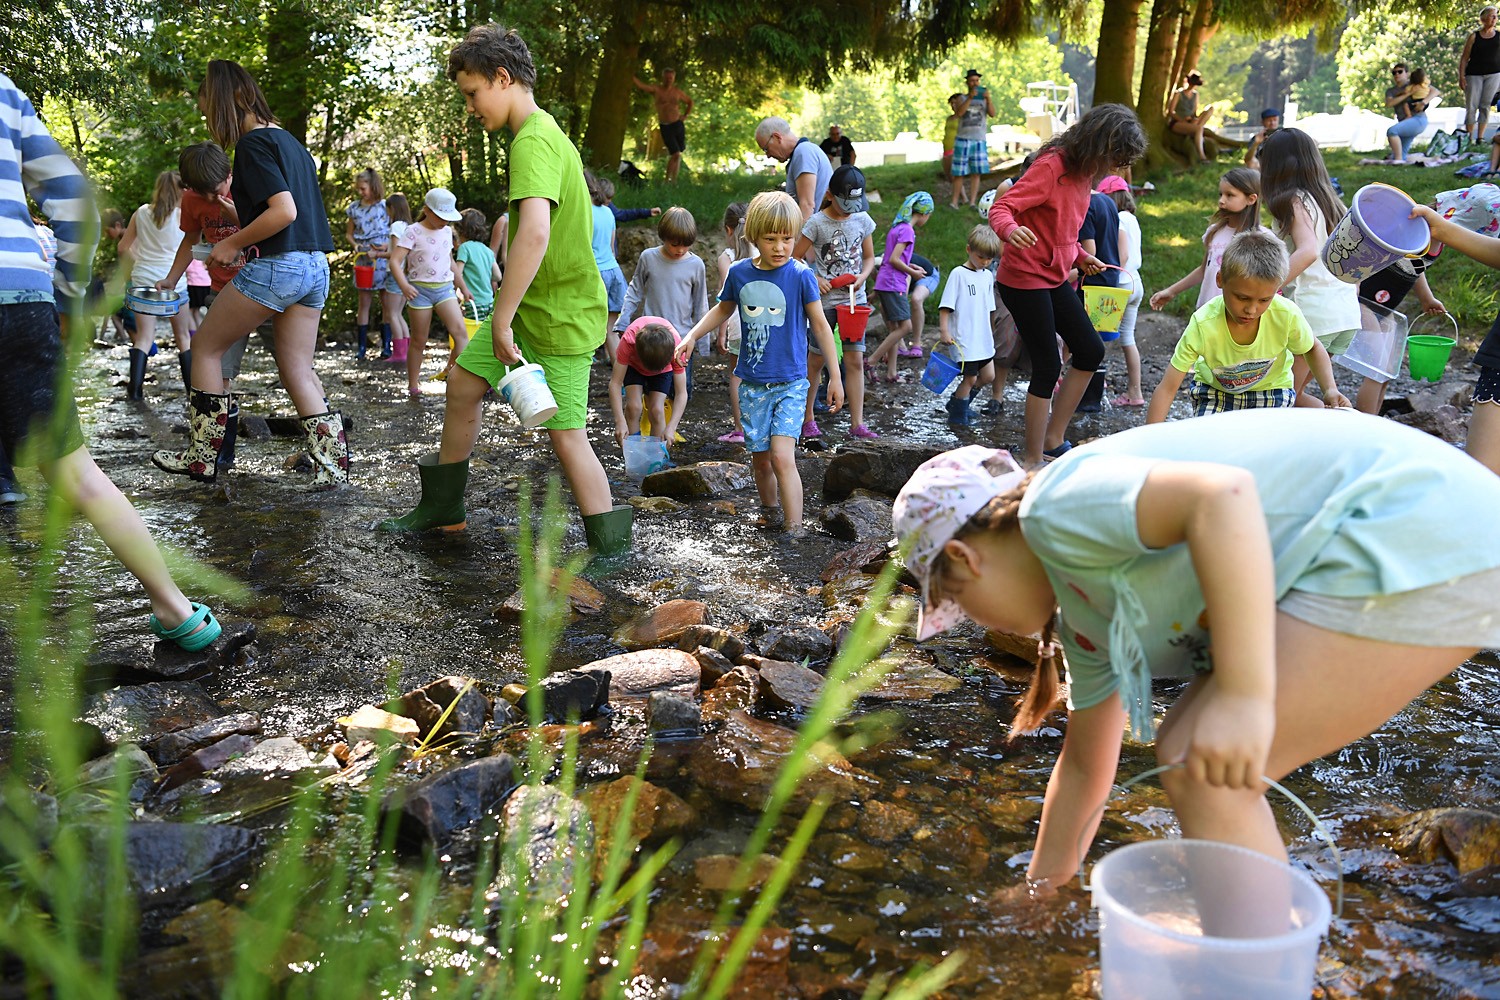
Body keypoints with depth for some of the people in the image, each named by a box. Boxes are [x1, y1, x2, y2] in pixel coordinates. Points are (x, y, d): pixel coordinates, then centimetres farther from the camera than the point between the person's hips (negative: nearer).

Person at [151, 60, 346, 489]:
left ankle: (201, 458, 14)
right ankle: (332, 465, 2)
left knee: (205, 347, 9)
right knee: (298, 371, 10)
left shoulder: (252, 143, -10)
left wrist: (234, 243, -10)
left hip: (275, 266, -8)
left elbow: (284, 211, -21)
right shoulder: (288, 140, 17)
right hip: (315, 267, 8)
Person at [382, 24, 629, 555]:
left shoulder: (533, 142, -21)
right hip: (530, 307, 10)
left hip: (559, 318, -10)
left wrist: (502, 320, -32)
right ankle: (442, 509, 33)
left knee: (566, 434, -4)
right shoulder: (543, 133, 11)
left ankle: (612, 549, 10)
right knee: (463, 383, 16)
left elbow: (535, 232, -37)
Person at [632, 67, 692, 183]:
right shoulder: (656, 89, -4)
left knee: (678, 154, 11)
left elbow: (690, 102, 23)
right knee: (675, 154, -12)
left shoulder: (677, 92, 6)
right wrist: (631, 77, -39)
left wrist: (686, 115, 9)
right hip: (665, 127, -4)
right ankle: (667, 180, 1)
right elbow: (642, 86, -22)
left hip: (678, 125, 4)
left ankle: (674, 180, 22)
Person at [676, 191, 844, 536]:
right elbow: (723, 309, 20)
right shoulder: (739, 273, 0)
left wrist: (835, 377, -2)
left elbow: (820, 325, -3)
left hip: (790, 382, -4)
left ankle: (794, 530, -12)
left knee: (781, 456, -16)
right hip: (752, 382, 4)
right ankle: (770, 511, 35)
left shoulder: (800, 275, -9)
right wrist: (692, 335, 9)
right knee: (760, 457, 11)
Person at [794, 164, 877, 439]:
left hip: (854, 299, 3)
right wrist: (814, 280, -17)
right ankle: (807, 417, 21)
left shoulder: (863, 220, 4)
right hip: (824, 301, -3)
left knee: (855, 360, -1)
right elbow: (794, 258, -3)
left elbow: (869, 257, 13)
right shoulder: (817, 223, -8)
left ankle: (857, 424, 2)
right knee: (816, 360, 6)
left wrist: (862, 276, -7)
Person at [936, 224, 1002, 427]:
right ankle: (957, 417, 14)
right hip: (964, 339, -7)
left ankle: (957, 402, 28)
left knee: (988, 376, 11)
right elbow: (946, 306, -13)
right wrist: (944, 331, -19)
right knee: (970, 378, -2)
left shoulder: (988, 276, 11)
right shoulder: (958, 274, -10)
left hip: (982, 338, 7)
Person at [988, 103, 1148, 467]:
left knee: (1091, 351, 12)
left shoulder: (1083, 172, 8)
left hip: (1055, 277, 10)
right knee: (1048, 366, -8)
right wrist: (1010, 230, -48)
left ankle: (1053, 440, 20)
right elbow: (1001, 207, -27)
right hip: (1024, 278, -10)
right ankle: (1033, 460, 3)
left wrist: (1080, 256, 4)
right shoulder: (1051, 167, -19)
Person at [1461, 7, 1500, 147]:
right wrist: (1461, 76, -7)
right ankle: (1469, 138, 5)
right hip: (1474, 74, -2)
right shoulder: (1474, 36, 4)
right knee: (1471, 106, -3)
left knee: (1485, 105, -1)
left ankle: (1480, 137, 3)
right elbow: (1464, 58, 2)